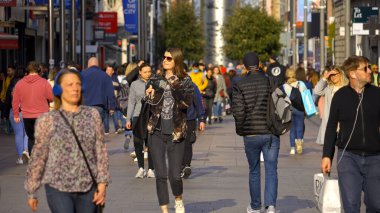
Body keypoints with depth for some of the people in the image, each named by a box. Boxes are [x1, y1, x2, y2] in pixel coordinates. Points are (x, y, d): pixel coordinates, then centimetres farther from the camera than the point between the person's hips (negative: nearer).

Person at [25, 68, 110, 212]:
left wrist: (102, 182, -1)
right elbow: (38, 157, 2)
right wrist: (31, 192, 4)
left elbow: (100, 151, 6)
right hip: (58, 187, -3)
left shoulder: (92, 115, 5)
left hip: (88, 188, 3)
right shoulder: (47, 120, -2)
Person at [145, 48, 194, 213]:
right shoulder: (155, 80, 7)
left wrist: (175, 86, -25)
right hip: (157, 133, 2)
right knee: (160, 175, 1)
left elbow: (187, 102, -15)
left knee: (175, 175, -6)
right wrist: (149, 95, -14)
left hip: (176, 134, -2)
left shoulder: (185, 81, 0)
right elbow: (150, 106, 6)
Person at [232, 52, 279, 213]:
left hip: (251, 134, 0)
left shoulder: (240, 85, -5)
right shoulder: (271, 81, -1)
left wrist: (240, 130, 5)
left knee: (254, 171, 13)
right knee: (271, 170, 3)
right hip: (272, 133, 0)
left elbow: (238, 111, -8)